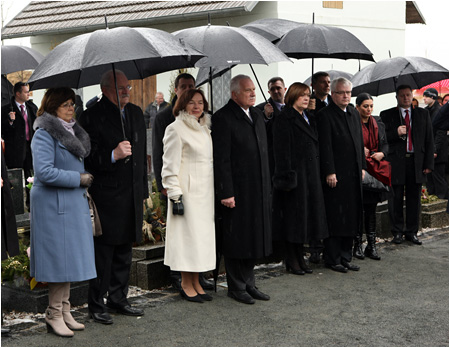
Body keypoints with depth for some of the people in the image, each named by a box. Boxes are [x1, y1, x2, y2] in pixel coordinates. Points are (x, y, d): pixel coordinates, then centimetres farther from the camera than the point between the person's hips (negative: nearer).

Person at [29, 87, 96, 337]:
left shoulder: (73, 131, 15)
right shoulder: (44, 134, -13)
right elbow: (44, 172, -22)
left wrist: (84, 180, 13)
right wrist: (78, 179, -15)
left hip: (74, 203, 9)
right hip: (53, 204, -9)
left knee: (70, 257, 11)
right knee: (59, 258, -5)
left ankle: (65, 312, 20)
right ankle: (54, 315, 6)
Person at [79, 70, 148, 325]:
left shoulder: (136, 113, 12)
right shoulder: (92, 116, -10)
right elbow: (88, 158, -13)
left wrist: (143, 189, 18)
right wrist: (113, 155, -28)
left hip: (132, 196, 7)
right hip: (105, 196, -7)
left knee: (124, 252, 15)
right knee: (103, 253, 0)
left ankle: (119, 299, 27)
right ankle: (97, 305, 12)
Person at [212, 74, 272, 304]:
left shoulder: (257, 115, 13)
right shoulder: (223, 118, -11)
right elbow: (221, 159, -15)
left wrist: (267, 186, 15)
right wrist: (225, 192, -18)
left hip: (258, 189, 8)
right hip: (236, 189, -7)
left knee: (253, 238, 14)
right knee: (236, 240, 2)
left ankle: (248, 283, 26)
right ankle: (236, 287, 15)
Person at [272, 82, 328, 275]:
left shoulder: (308, 119, 15)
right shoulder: (284, 119, -10)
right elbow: (282, 151, -15)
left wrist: (317, 175, 14)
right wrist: (287, 177, -21)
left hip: (311, 176, 8)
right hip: (295, 175, -8)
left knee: (306, 214, 10)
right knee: (293, 216, -2)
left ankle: (299, 258, 19)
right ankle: (291, 261, 6)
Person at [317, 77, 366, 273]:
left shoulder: (354, 114, 15)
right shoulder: (325, 115, -8)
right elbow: (325, 146, -14)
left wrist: (362, 167, 14)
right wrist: (329, 172, -17)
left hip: (354, 175, 8)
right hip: (335, 175, -7)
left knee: (351, 218, 11)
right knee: (335, 219, -2)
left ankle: (345, 258, 20)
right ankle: (333, 259, 7)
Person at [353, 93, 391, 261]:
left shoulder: (378, 123, 11)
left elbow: (385, 143, 15)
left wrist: (382, 153, -4)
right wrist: (360, 151, -16)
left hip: (376, 170, 5)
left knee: (371, 209, 7)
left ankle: (371, 245, 12)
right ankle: (357, 245, 8)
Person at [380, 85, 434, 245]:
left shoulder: (423, 114, 12)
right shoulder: (387, 115, 6)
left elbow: (429, 140, 10)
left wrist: (428, 163, 3)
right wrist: (396, 133, -17)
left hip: (417, 162, 2)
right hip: (396, 163, -2)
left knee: (414, 199, 6)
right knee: (396, 199, 2)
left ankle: (411, 232, 17)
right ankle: (397, 232, 13)